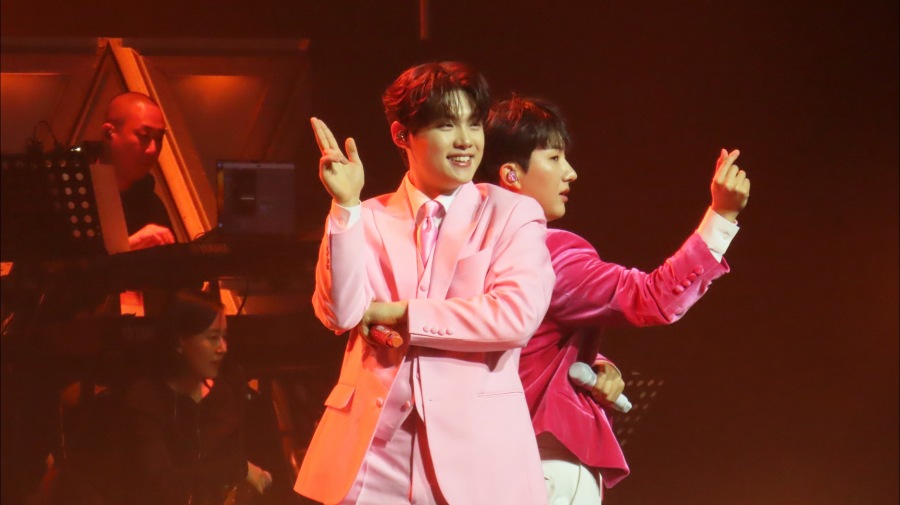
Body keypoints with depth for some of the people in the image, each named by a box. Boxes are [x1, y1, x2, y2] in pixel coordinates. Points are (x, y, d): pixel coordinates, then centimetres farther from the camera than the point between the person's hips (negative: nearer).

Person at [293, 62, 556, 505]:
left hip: (475, 446, -1)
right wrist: (346, 206, -8)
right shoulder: (369, 219, 11)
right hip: (376, 447, 1)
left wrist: (401, 315, -6)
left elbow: (518, 315, -9)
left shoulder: (512, 215, 6)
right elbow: (340, 313, -3)